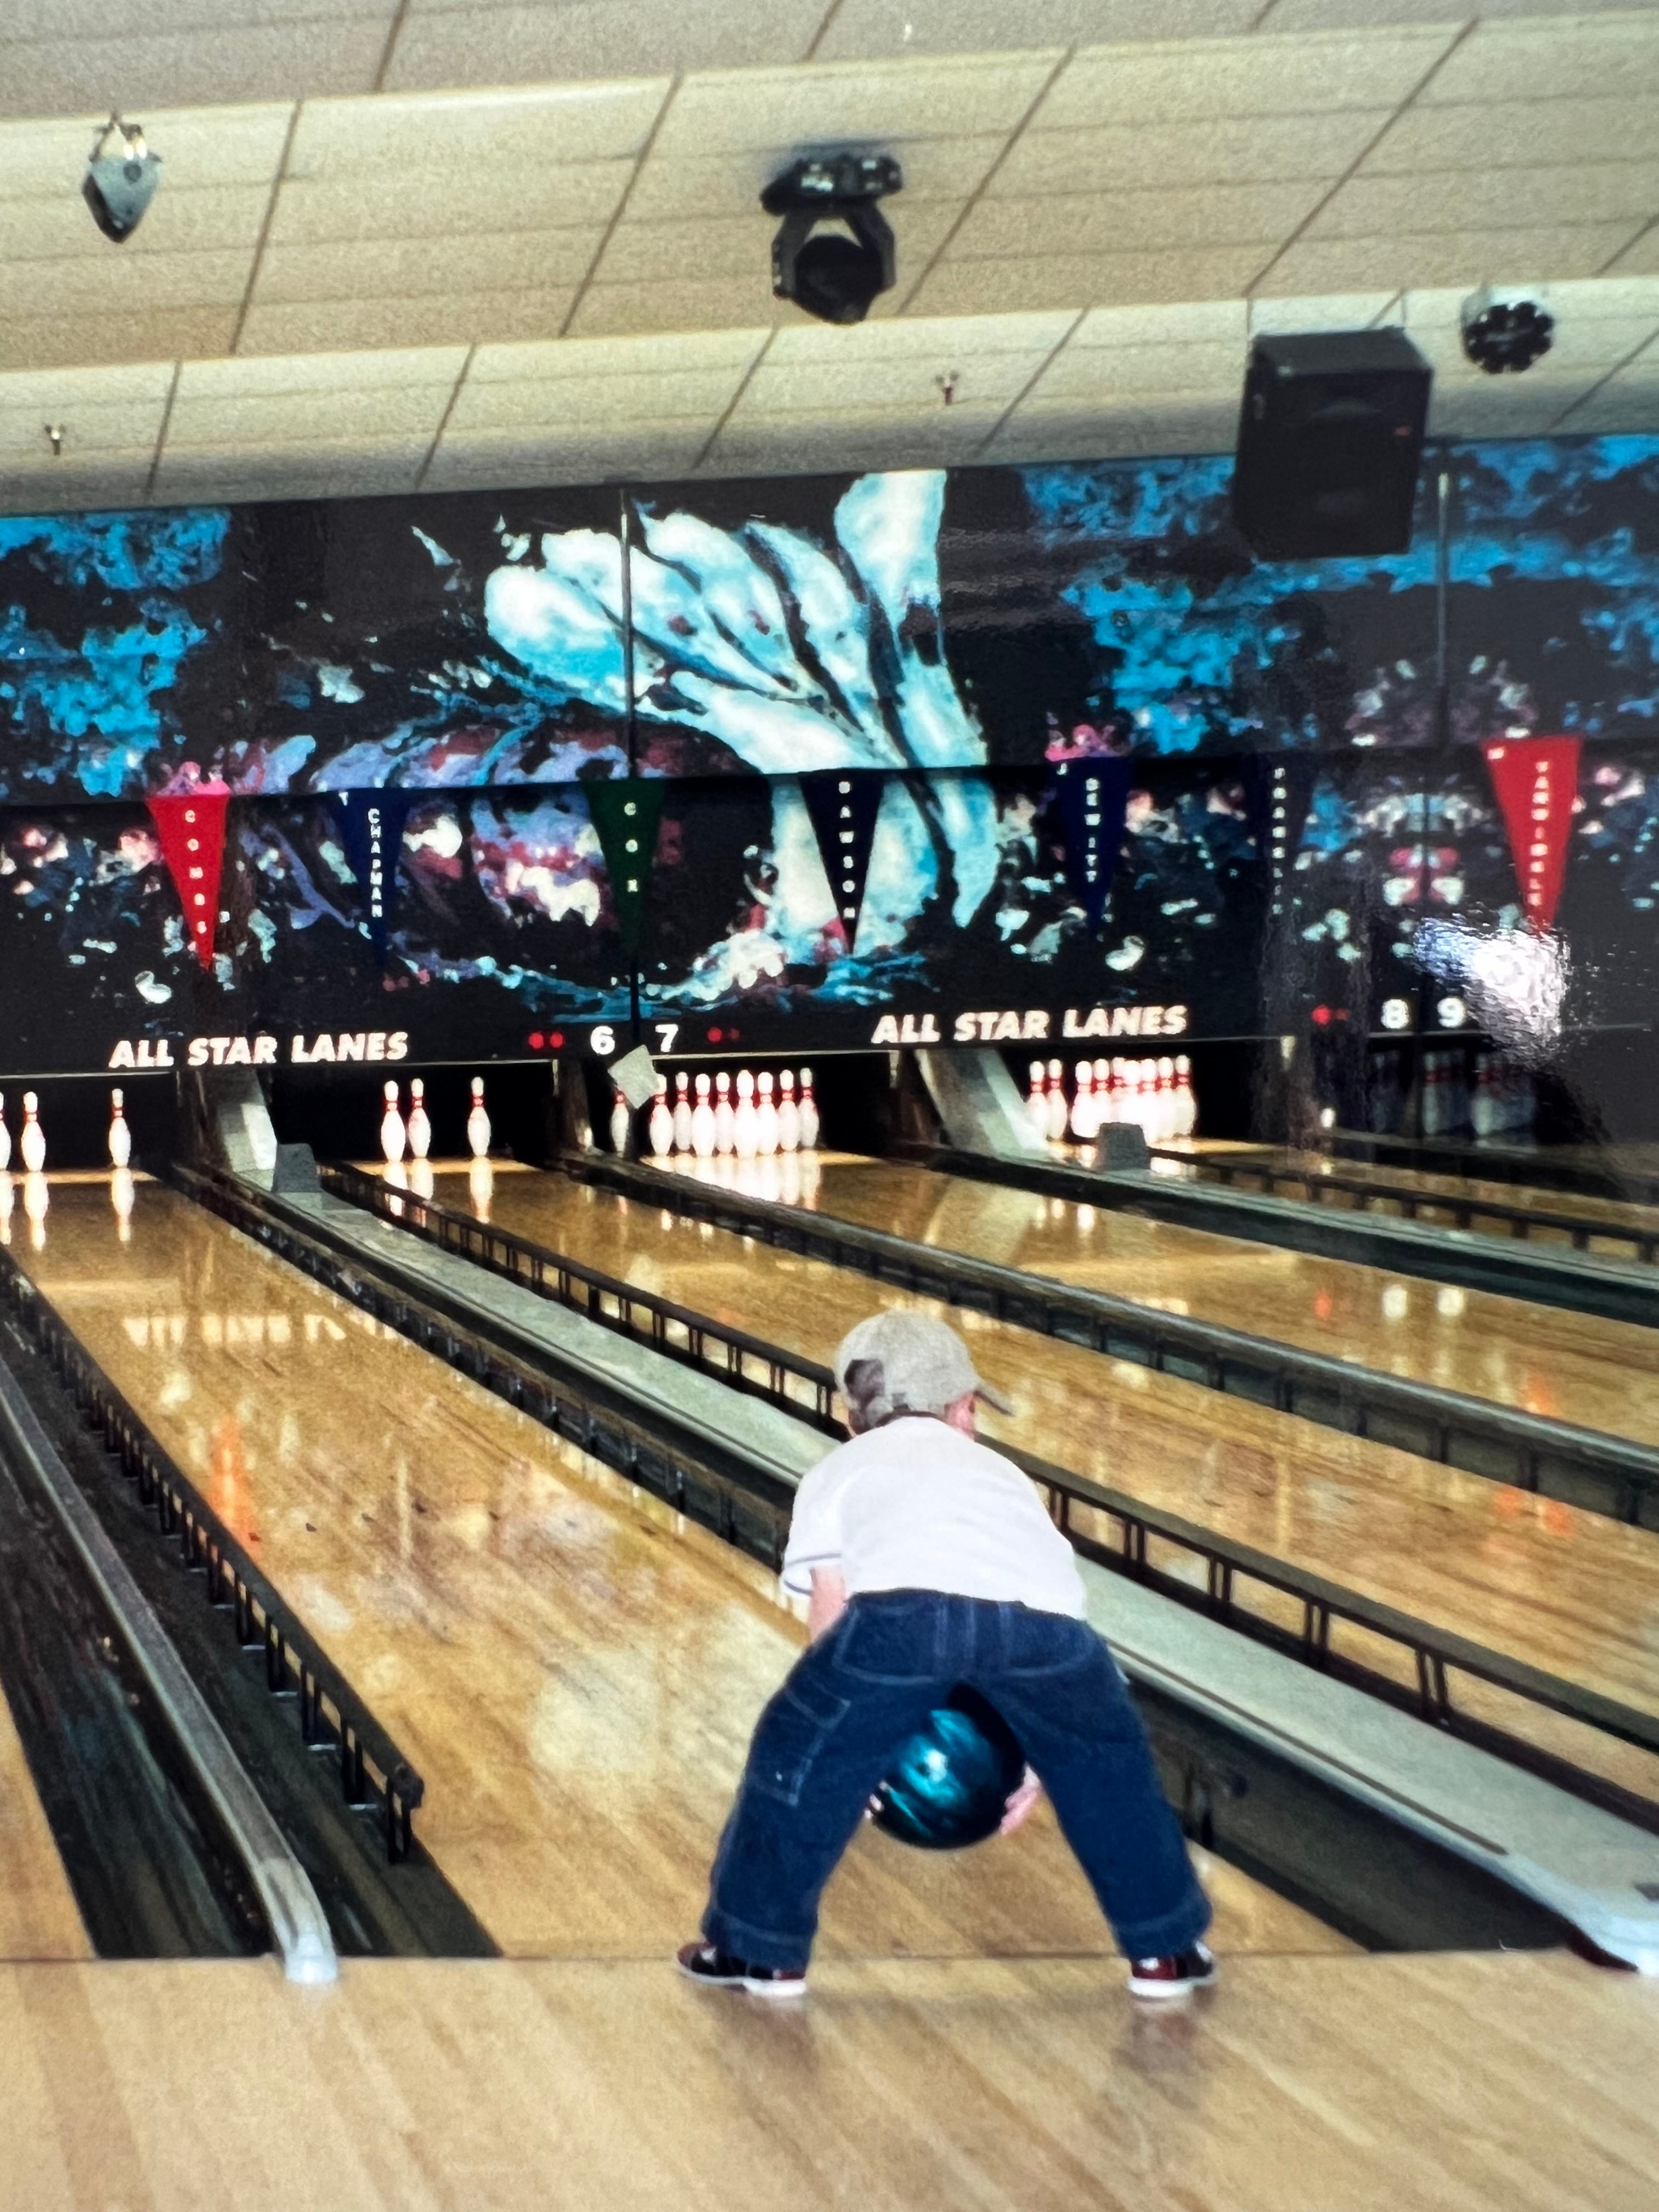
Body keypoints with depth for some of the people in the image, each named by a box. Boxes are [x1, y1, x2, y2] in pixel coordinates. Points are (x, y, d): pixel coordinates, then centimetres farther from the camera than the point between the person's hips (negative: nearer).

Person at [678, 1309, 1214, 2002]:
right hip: (1038, 1612, 3)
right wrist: (1038, 1751, 46)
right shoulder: (998, 1470, 44)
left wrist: (858, 1743, 35)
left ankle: (760, 1950, 30)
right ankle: (1166, 1949, 38)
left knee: (806, 1754, 21)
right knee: (1102, 1755, 29)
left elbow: (830, 1622, 28)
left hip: (906, 1604, -2)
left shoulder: (839, 1471, 36)